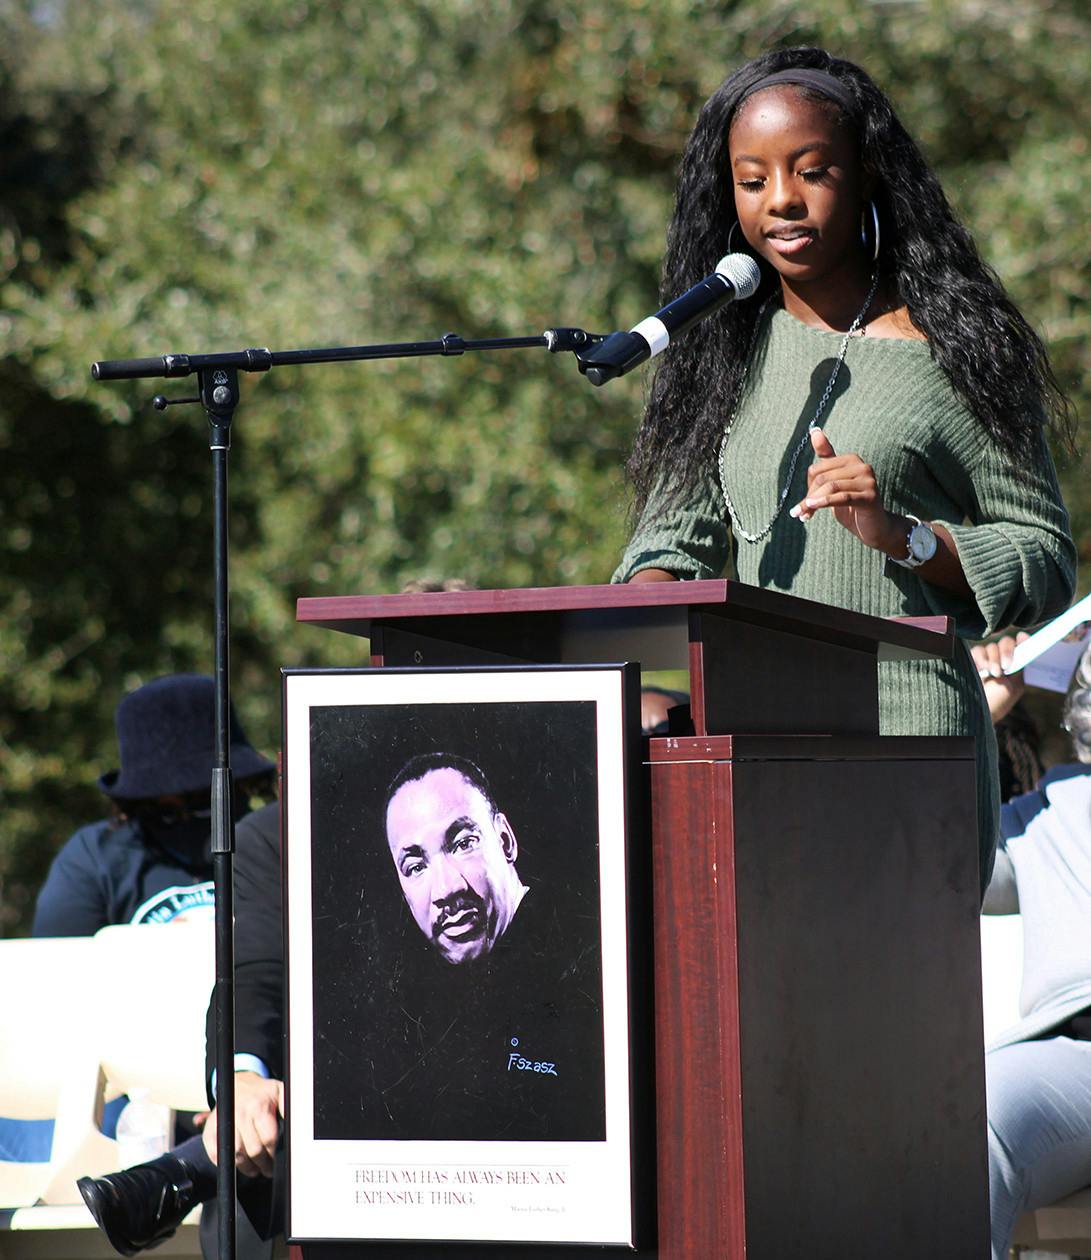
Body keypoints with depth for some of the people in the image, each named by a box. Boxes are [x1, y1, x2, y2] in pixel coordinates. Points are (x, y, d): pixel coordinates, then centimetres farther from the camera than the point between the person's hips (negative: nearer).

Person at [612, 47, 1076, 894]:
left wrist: (903, 535, -14)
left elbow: (1046, 563, 1)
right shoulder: (722, 353, 15)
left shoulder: (953, 349, 1)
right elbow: (676, 534, 16)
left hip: (906, 732, -4)